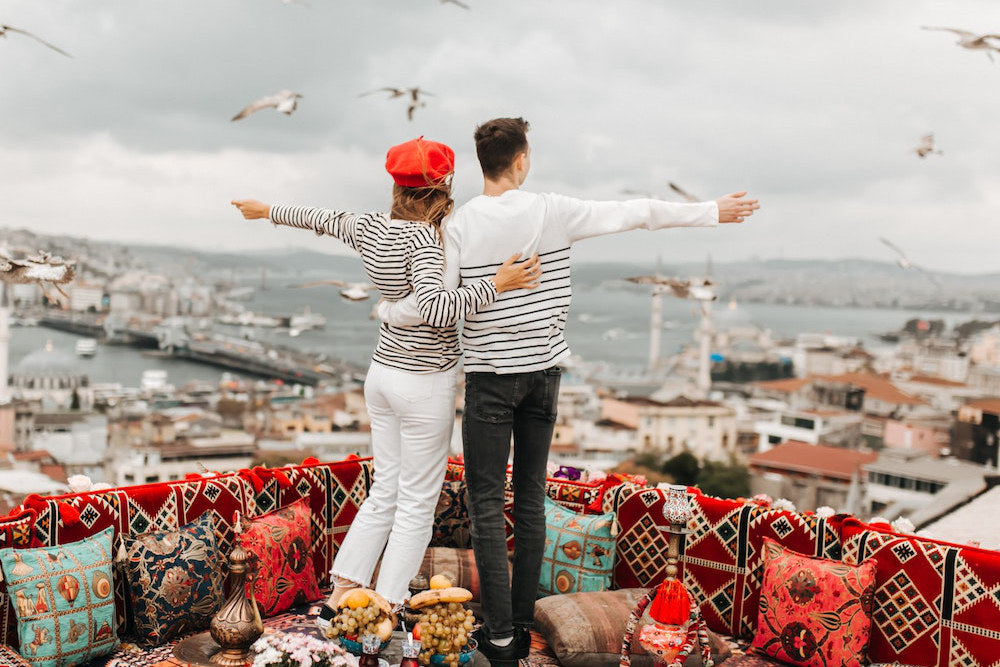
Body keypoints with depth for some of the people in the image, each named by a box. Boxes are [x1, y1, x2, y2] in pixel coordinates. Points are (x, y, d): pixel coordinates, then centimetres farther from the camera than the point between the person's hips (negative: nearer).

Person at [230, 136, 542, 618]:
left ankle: (338, 601, 21)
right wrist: (496, 285, -30)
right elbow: (433, 309, -32)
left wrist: (267, 211, 37)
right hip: (424, 384, -8)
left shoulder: (369, 229, 3)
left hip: (382, 374, 8)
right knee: (417, 505, 3)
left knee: (384, 492, 16)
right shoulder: (421, 239, -19)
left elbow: (319, 218, 21)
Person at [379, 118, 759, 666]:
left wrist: (385, 311, 11)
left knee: (486, 503, 3)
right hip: (544, 373, 3)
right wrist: (713, 212, 15)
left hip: (490, 378, -3)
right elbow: (636, 214, 4)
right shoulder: (553, 213, -4)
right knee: (531, 498, 12)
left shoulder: (461, 225, -9)